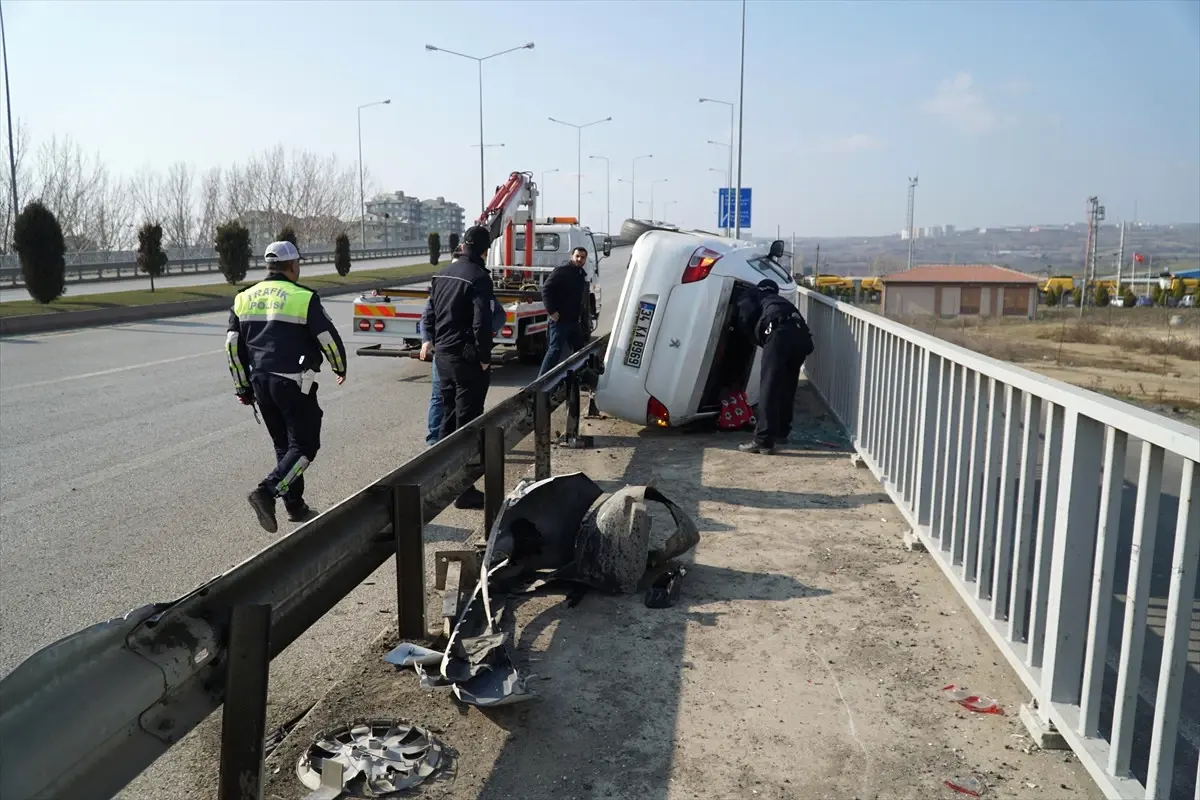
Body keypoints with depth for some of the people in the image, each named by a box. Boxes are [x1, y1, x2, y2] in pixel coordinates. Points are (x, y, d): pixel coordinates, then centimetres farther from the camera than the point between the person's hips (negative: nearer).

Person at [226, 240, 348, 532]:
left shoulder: (244, 298, 9)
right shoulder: (304, 298, -9)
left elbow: (233, 345, 11)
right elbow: (329, 339, -8)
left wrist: (243, 386, 18)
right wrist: (340, 367, 11)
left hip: (261, 382, 7)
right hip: (293, 384, -7)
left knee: (284, 444, 17)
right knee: (304, 445, 1)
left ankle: (296, 506, 21)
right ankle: (267, 492, -17)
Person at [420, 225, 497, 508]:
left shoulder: (442, 274, 9)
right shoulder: (479, 277, -15)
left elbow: (430, 311, 17)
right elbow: (482, 322, -22)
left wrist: (429, 339, 29)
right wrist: (485, 357, -13)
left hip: (442, 354, 8)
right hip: (467, 357, -8)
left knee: (449, 416, 19)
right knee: (468, 421, -2)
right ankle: (463, 489, 1)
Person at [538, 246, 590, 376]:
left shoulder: (582, 275, 15)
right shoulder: (562, 271, -10)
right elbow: (546, 289, -17)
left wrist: (581, 314, 16)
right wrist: (551, 311, -20)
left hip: (574, 320, 9)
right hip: (559, 319, -9)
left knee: (579, 349, 16)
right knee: (555, 350, -13)